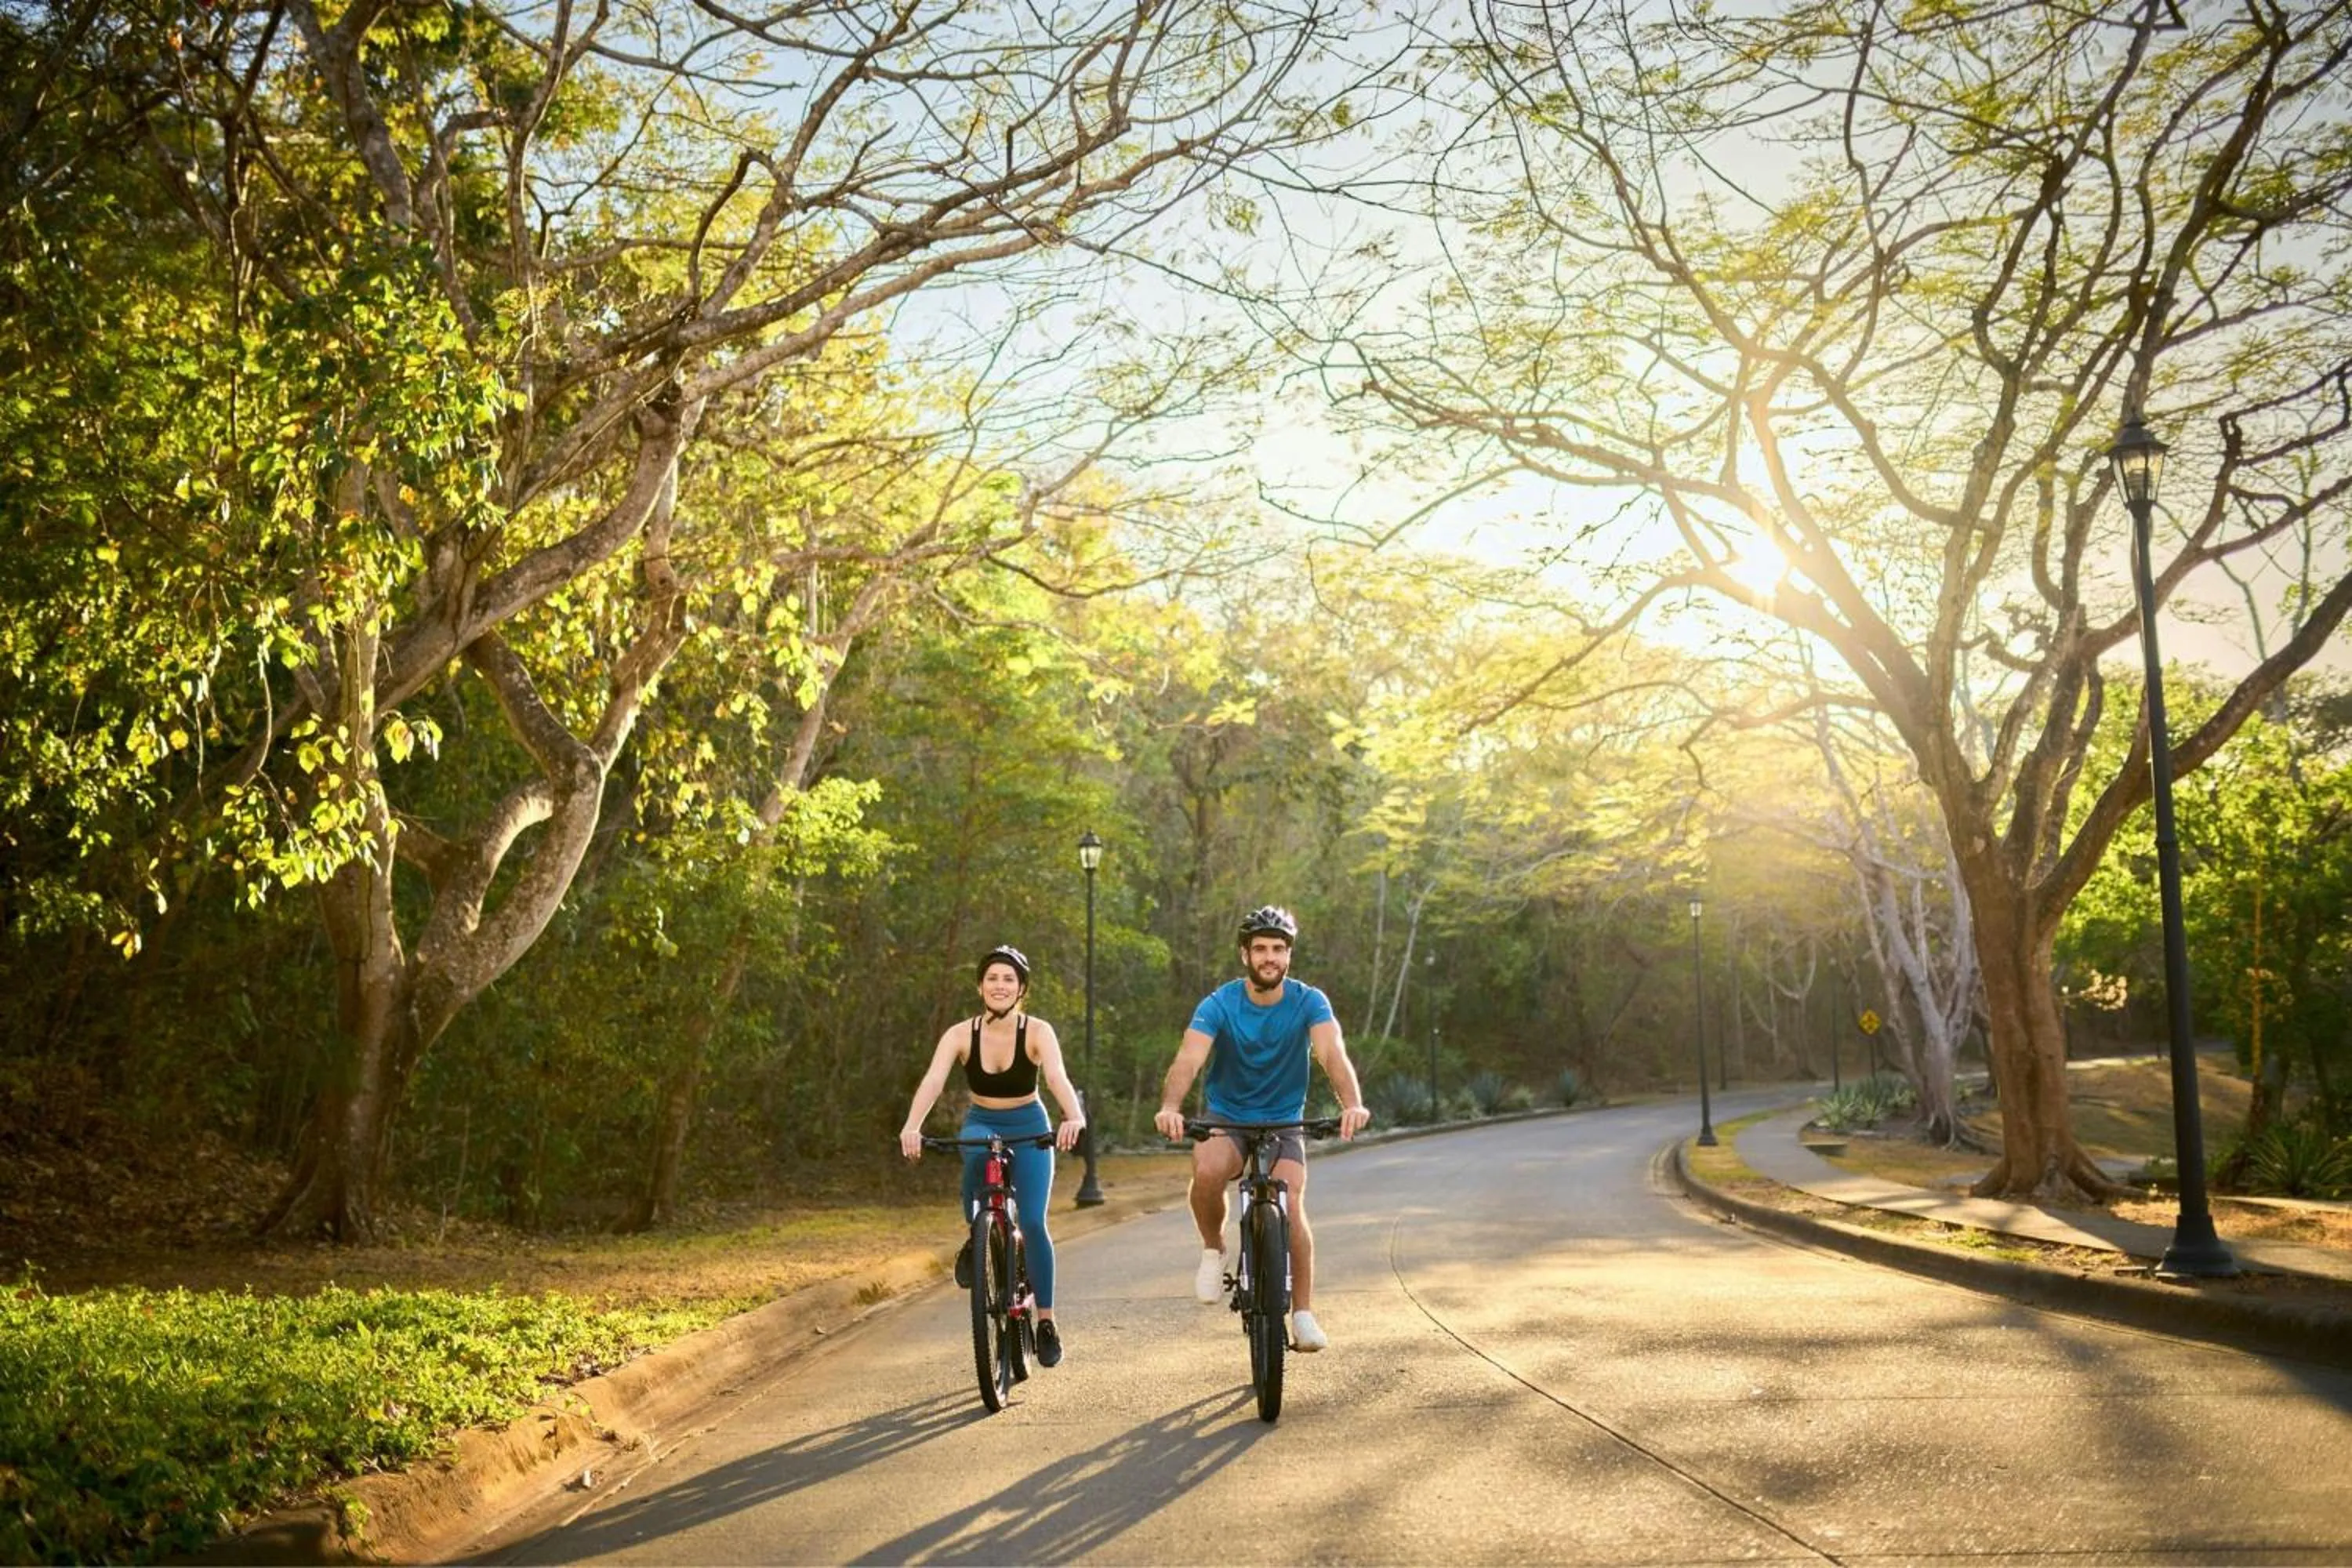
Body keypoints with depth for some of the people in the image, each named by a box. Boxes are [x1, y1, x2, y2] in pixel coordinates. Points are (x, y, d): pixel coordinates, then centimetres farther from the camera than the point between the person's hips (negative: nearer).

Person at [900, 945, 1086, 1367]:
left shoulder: (1037, 1032, -18)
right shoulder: (960, 1035, -15)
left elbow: (1057, 1077, -35)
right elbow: (933, 1080, -30)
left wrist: (1074, 1117, -56)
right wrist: (912, 1127, -48)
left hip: (1029, 1129, -1)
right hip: (981, 1124, 1)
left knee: (1033, 1222, -15)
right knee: (977, 1152, -37)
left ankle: (1046, 1322, 1)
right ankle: (977, 1237, -10)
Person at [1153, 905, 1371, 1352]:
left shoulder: (1309, 1002, -11)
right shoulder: (1219, 1005, -14)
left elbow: (1332, 1054, -28)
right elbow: (1188, 1060, -28)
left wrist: (1352, 1104, -48)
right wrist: (1170, 1107, -49)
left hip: (1283, 1122, 1)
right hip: (1225, 1118, -1)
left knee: (1291, 1204, -22)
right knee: (1207, 1171, -33)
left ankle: (1303, 1313, -7)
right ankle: (1214, 1250, -4)